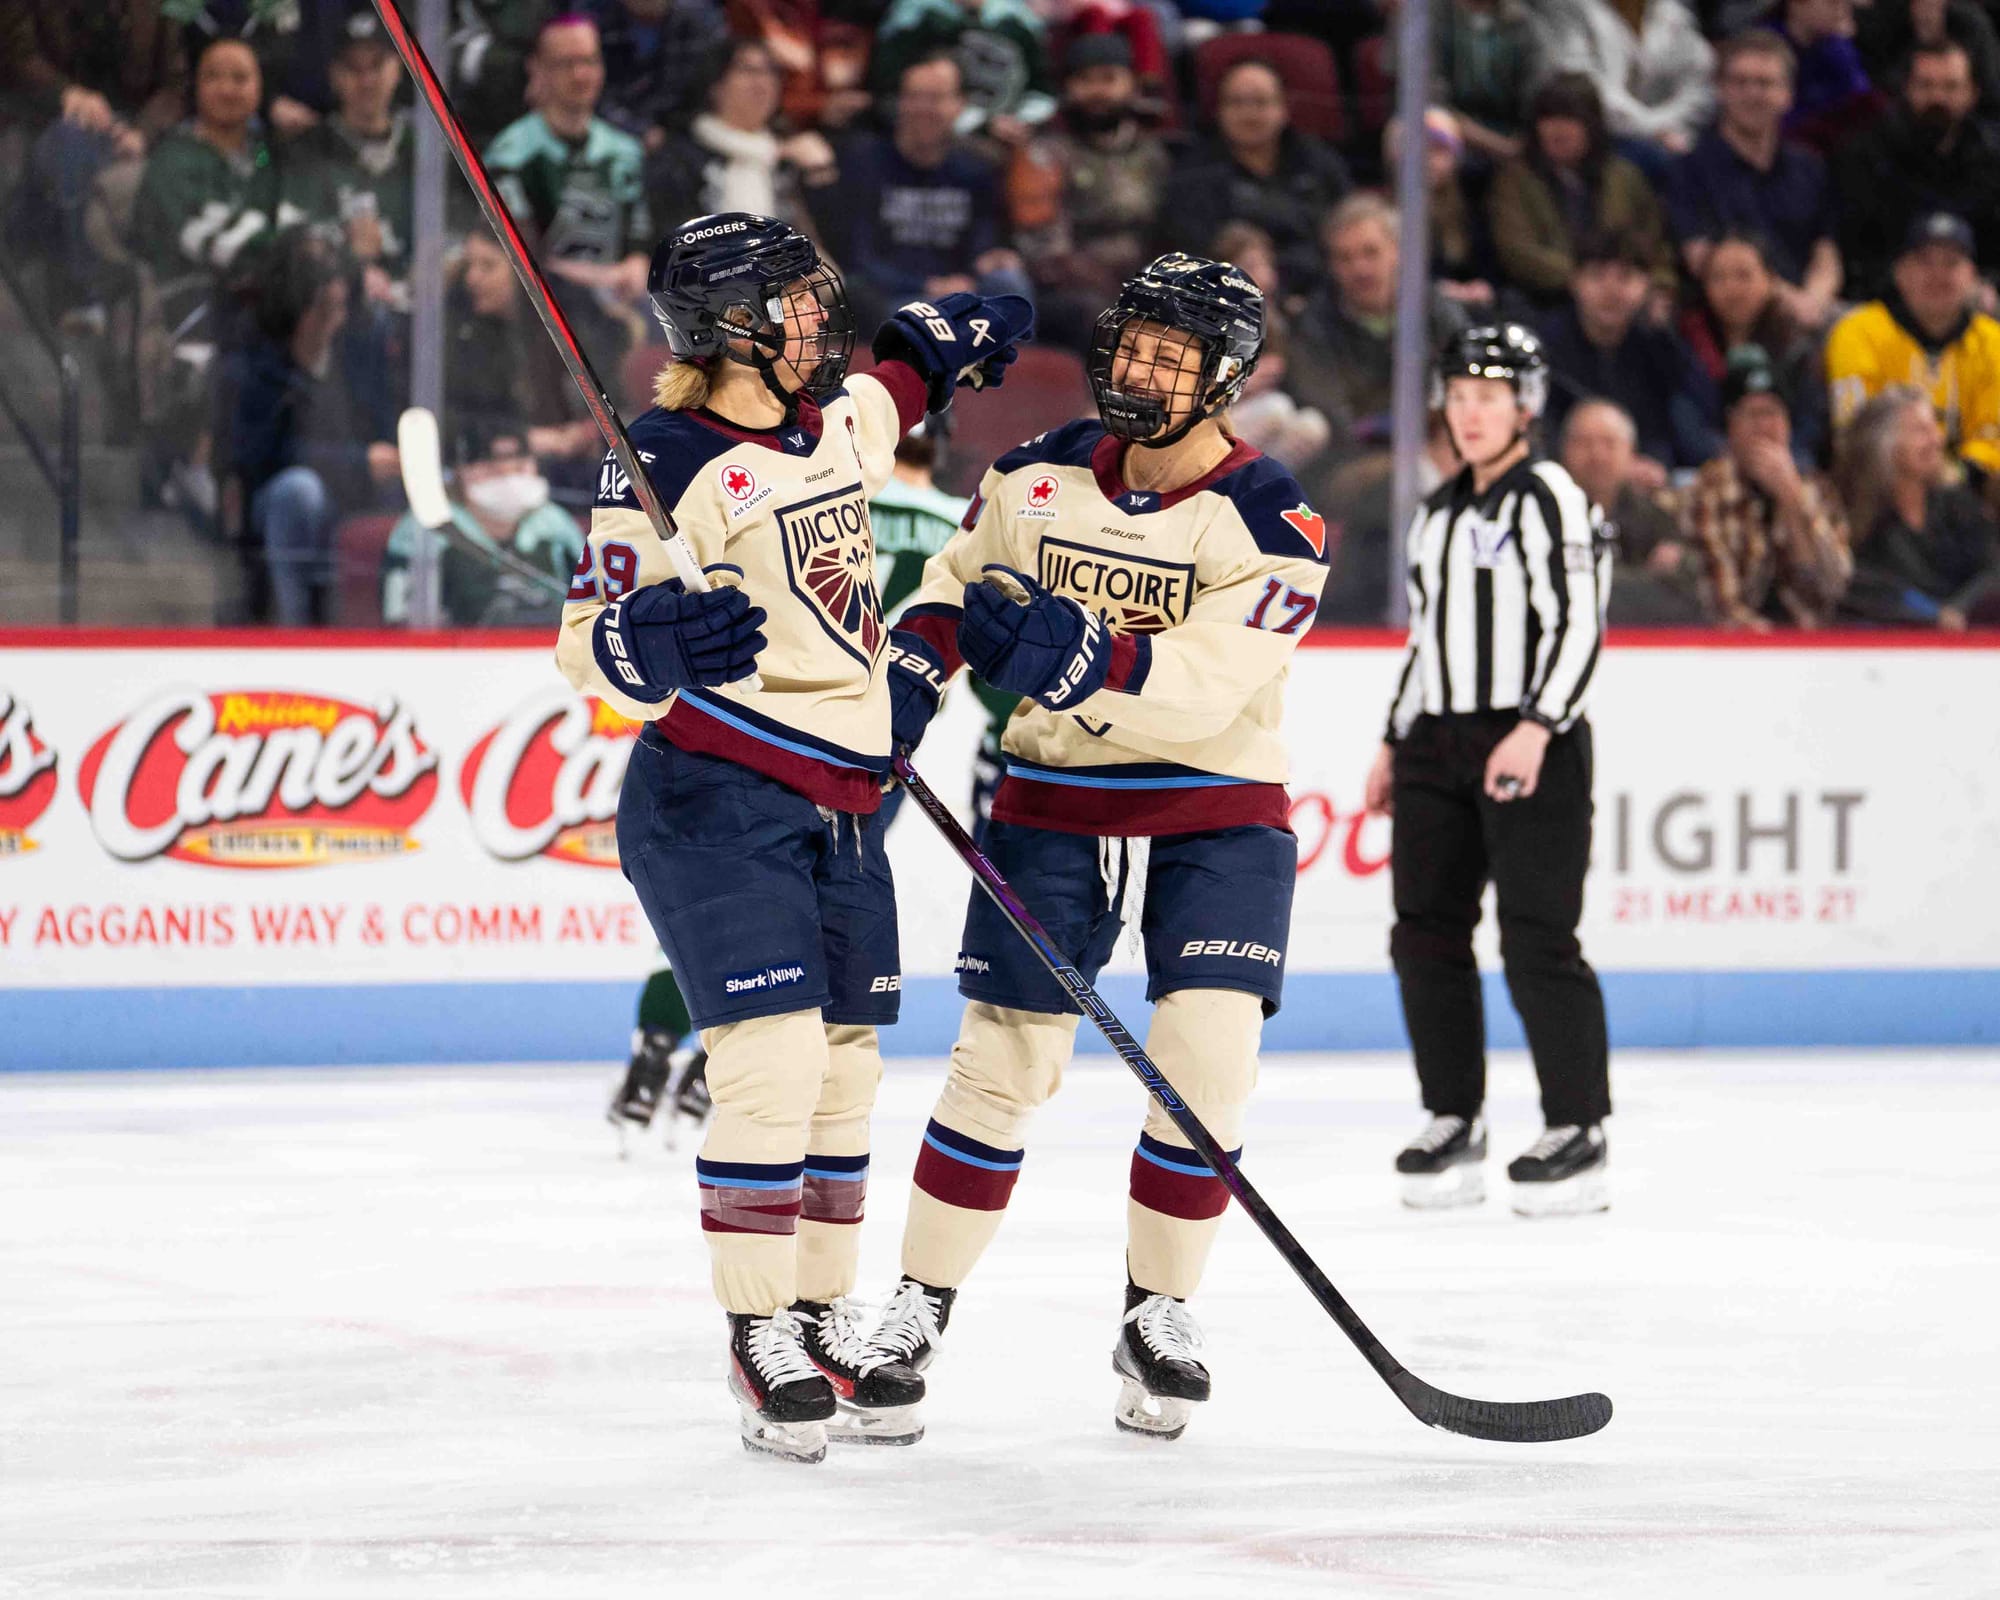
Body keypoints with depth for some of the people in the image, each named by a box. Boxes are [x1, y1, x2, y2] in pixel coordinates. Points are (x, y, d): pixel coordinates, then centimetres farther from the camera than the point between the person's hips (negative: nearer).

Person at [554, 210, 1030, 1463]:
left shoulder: (840, 419, 8)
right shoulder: (666, 465, -13)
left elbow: (901, 369, 32)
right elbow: (595, 645, -18)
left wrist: (963, 331, 39)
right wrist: (660, 640, -34)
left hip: (842, 802, 8)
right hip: (716, 797, -8)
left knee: (844, 1073, 10)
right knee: (774, 1061, -15)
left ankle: (827, 1324, 21)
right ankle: (760, 1342, -6)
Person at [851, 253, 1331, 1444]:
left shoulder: (1273, 526, -14)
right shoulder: (1040, 475, -1)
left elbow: (1204, 683, -25)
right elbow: (957, 582, 15)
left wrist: (1085, 654, -37)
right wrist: (915, 669, -3)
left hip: (1218, 817, -2)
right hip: (1054, 802, 2)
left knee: (1207, 1061, -13)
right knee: (1003, 1063, -2)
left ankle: (1158, 1317, 5)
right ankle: (919, 1310, 10)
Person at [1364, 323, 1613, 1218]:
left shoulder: (1549, 499, -6)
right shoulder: (1437, 515, 19)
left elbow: (1577, 625, -14)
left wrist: (1536, 729, -23)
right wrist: (1395, 742, 22)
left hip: (1532, 748, -8)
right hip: (1439, 743, 8)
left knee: (1537, 937, -11)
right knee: (1426, 933, 5)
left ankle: (1577, 1131, -6)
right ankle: (1454, 1125, 13)